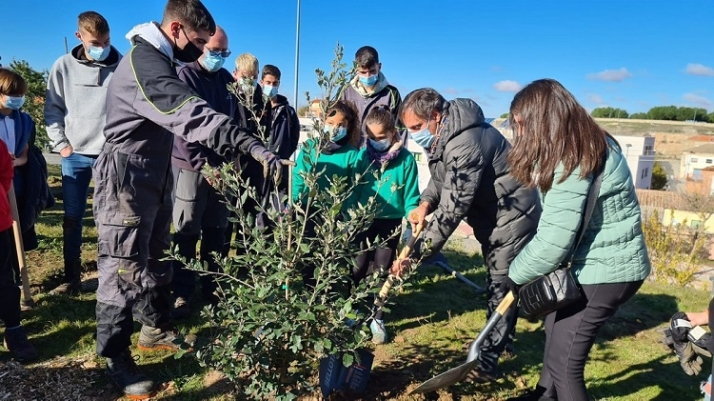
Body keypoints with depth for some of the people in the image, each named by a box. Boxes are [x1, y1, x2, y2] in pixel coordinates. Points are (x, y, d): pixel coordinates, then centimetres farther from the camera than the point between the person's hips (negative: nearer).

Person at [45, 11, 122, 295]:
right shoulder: (64, 66, 3)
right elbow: (53, 108, 8)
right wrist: (60, 143, 0)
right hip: (75, 155, 2)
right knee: (72, 218, 8)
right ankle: (72, 279, 20)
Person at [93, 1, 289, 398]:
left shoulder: (157, 59, 12)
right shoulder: (145, 63, -22)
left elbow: (181, 115, 16)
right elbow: (194, 115, -34)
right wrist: (255, 148, -40)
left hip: (155, 175, 10)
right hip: (128, 180, -10)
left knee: (156, 260, 18)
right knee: (124, 269, -1)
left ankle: (156, 328, 35)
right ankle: (116, 359, 13)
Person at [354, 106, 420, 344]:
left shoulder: (405, 158, -11)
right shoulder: (363, 155, -6)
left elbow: (411, 196, -6)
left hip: (391, 222, -1)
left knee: (382, 270, 12)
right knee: (357, 269, 9)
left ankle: (377, 319, 27)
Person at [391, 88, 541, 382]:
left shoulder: (465, 145, -34)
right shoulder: (441, 136, -3)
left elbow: (451, 211, -35)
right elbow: (442, 178, 9)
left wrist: (414, 254, -35)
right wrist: (425, 203, -12)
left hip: (512, 218, -10)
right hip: (490, 216, 10)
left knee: (502, 287, -1)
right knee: (497, 283, 21)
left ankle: (487, 359, 9)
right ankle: (501, 339, 38)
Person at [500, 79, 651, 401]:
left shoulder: (573, 161, -25)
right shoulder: (584, 146, 6)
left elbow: (554, 239, -28)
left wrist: (516, 274, -12)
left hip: (607, 269, -11)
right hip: (607, 261, 11)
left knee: (564, 361, -7)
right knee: (556, 324, 27)